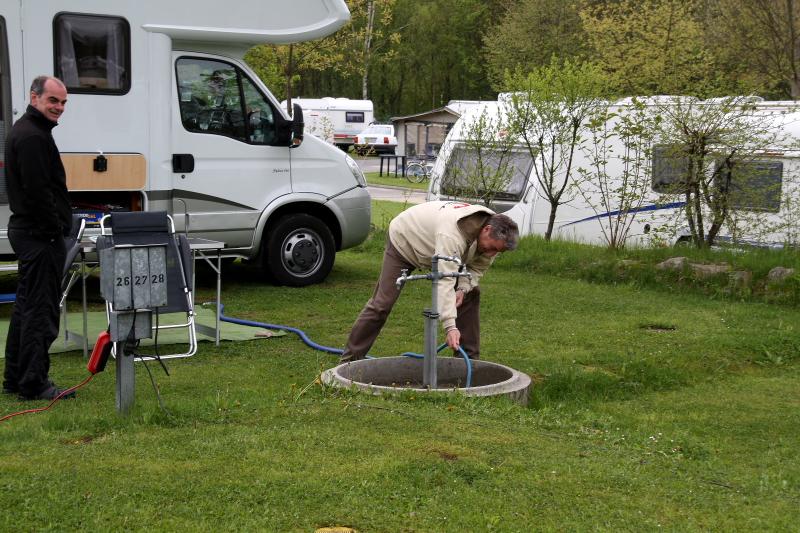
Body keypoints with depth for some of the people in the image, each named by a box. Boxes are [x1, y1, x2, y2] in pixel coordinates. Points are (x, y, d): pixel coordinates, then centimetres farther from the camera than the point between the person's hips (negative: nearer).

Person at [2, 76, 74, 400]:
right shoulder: (32, 136, -16)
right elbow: (37, 191, -23)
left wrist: (57, 226, 21)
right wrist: (55, 229, -17)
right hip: (40, 234, -11)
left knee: (27, 305, 16)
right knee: (40, 309, -7)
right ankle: (34, 384, -4)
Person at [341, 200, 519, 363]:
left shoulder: (493, 234, -20)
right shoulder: (452, 234, -46)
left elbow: (477, 268, -5)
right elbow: (445, 282, -50)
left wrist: (463, 288, -26)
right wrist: (450, 327, -55)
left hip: (438, 250, 7)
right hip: (404, 241, -7)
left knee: (471, 293, -3)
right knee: (382, 303, -10)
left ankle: (469, 357, 6)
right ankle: (350, 358, 2)